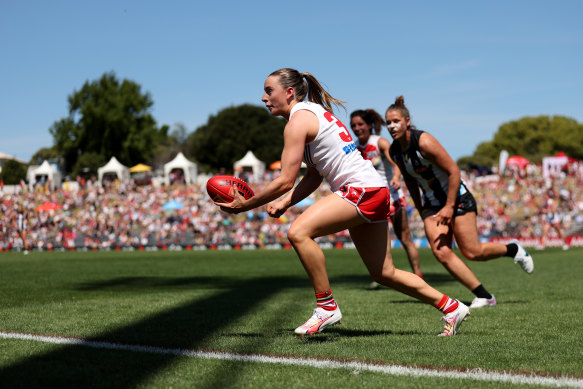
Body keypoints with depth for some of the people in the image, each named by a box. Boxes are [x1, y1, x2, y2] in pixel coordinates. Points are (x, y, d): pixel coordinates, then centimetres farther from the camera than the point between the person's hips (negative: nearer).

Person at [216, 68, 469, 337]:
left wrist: (245, 205, -9)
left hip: (361, 189, -11)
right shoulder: (313, 112, 19)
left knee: (298, 232, -24)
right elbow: (313, 176, 18)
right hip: (373, 192, 11)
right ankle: (451, 307, 27)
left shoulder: (298, 120, -10)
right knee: (384, 274, 16)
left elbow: (285, 181, -16)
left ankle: (327, 307, -15)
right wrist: (284, 203, 6)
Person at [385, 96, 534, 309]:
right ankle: (484, 297, -5)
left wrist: (449, 207, -21)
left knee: (472, 252, -6)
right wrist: (421, 211, 15)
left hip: (457, 198, -6)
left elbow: (454, 171, -20)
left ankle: (512, 249, 24)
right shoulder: (394, 151, -3)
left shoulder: (424, 141, -23)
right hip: (432, 203, 6)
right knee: (441, 253, -12)